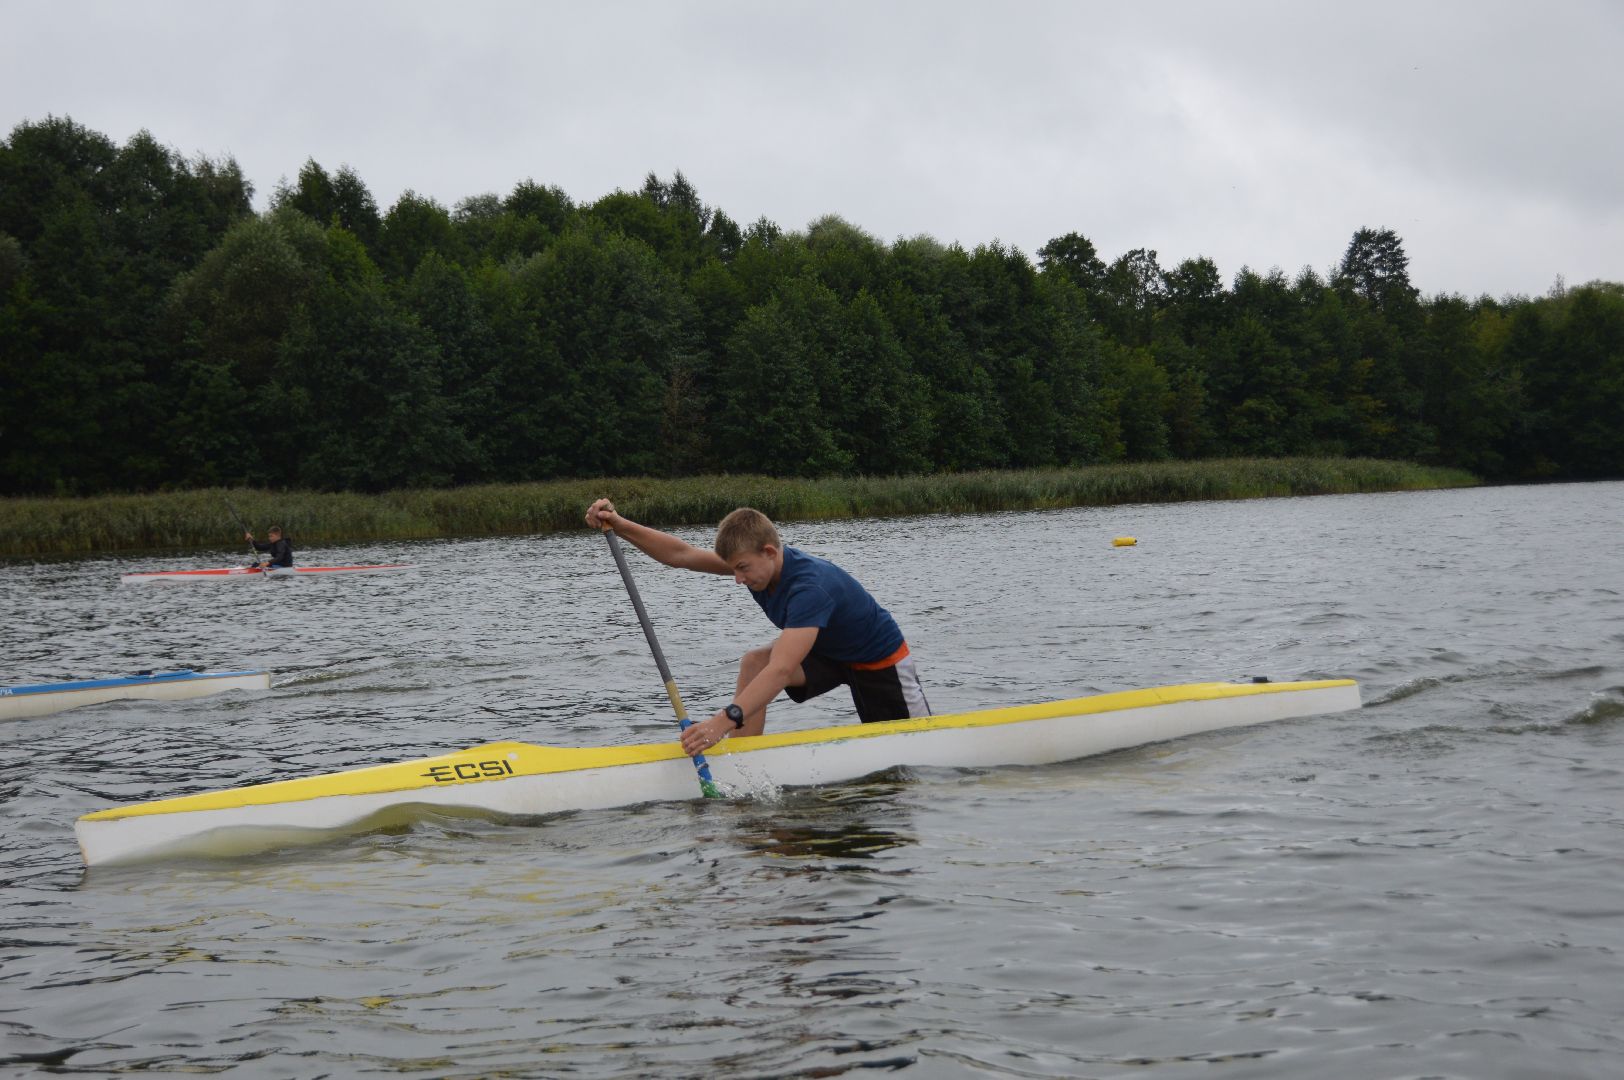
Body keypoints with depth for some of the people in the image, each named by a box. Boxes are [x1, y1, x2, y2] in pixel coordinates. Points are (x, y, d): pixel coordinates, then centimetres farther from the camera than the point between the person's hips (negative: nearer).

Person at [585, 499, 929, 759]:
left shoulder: (810, 588, -41)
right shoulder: (757, 561, -16)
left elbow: (781, 670, -50)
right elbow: (681, 555, -18)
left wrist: (724, 721, -59)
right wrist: (620, 526, -30)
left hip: (882, 660, -7)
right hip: (828, 654, 7)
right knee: (753, 662, -17)